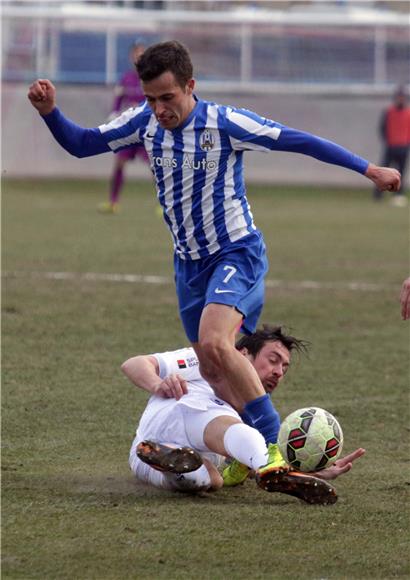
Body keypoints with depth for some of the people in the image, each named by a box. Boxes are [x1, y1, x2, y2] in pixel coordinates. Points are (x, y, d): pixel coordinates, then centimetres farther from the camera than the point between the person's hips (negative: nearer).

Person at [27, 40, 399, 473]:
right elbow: (80, 144, 7)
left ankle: (276, 442, -21)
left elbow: (299, 141, -13)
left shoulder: (224, 123, -18)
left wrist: (370, 170, -12)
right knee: (213, 372, 5)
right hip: (188, 261, 7)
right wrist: (49, 112, -12)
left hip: (237, 253, -7)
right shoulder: (145, 122, -3)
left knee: (214, 343, -28)